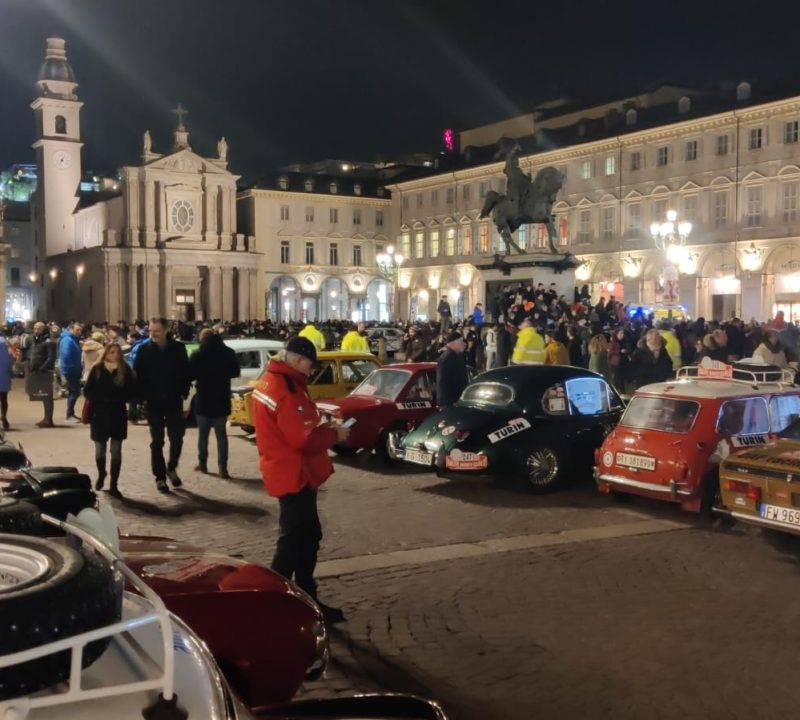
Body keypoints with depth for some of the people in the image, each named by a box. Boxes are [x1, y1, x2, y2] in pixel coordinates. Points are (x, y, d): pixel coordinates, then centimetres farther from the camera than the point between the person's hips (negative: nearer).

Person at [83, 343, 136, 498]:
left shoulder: (125, 370, 0)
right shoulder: (97, 369, -1)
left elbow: (131, 390, 0)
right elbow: (87, 391, -2)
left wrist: (120, 399, -15)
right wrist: (99, 400, -16)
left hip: (118, 413, 0)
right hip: (99, 413, 0)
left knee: (116, 450, 0)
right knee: (100, 447, 10)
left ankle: (113, 485, 4)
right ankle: (101, 475, 37)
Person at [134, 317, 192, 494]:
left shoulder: (178, 348, -3)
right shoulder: (144, 350, -4)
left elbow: (187, 373, 1)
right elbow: (138, 375, -3)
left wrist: (183, 392, -7)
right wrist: (143, 396, -10)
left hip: (174, 401, 0)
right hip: (154, 402, 0)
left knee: (177, 438, 2)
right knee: (157, 442, 7)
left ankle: (171, 468, 27)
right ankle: (160, 477, 17)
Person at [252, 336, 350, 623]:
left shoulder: (271, 381, 9)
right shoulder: (285, 390, -24)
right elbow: (303, 439, -26)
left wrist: (320, 425, 4)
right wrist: (334, 434, -11)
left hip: (290, 472, 11)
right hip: (294, 475, -11)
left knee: (308, 536, 18)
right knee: (294, 540, -1)